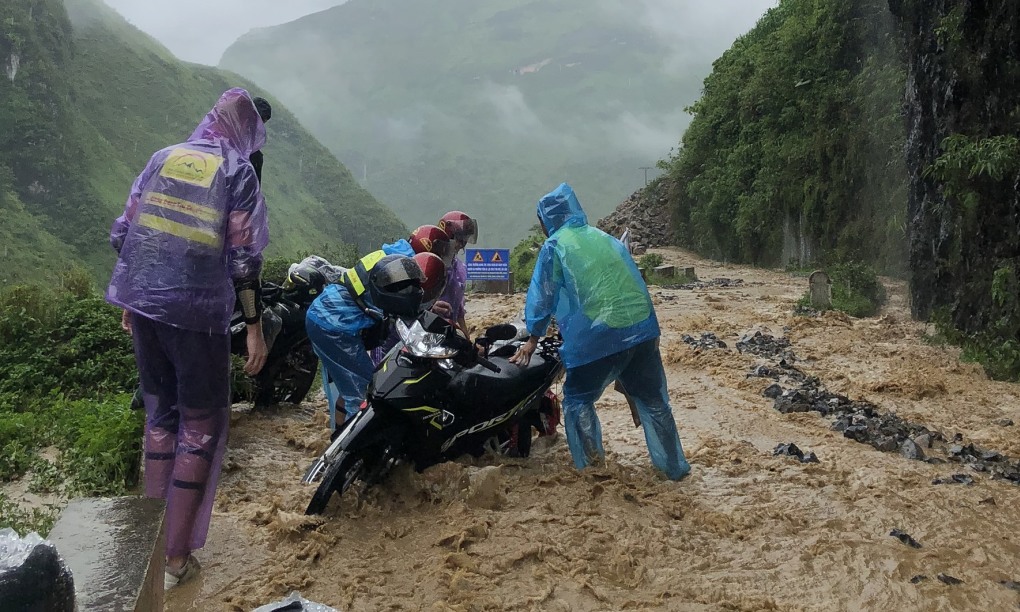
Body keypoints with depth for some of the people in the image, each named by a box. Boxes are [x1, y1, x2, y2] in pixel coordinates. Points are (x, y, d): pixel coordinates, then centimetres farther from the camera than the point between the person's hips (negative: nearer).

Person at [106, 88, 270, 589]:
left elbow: (122, 233, 11)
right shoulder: (238, 173, -3)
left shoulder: (162, 158, 10)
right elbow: (243, 259, -10)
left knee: (160, 414, 20)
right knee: (201, 426, 5)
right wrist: (255, 328, -5)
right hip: (197, 312, -5)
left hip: (143, 303, 5)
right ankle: (175, 557, 6)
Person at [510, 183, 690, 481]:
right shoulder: (606, 238, 18)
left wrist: (533, 340, 17)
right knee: (653, 399, 16)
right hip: (643, 328, 5)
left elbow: (541, 296, 6)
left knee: (578, 400, 12)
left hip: (598, 337, -5)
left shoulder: (554, 246, 4)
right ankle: (674, 466, 22)